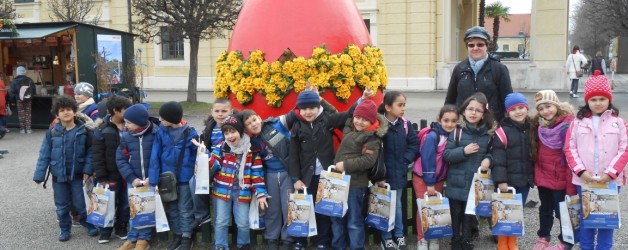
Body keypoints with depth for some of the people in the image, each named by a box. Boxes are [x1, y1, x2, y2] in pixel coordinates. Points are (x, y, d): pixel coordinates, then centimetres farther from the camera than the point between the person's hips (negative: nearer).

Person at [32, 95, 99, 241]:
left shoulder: (83, 131, -6)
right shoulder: (52, 133, -5)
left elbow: (90, 151, -2)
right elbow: (44, 155, -3)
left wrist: (87, 169, -10)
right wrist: (39, 175, -4)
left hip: (77, 174, -1)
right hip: (58, 175, 1)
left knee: (80, 203, 5)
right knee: (62, 205, 12)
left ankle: (89, 224, 27)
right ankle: (65, 229, 28)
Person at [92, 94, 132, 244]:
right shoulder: (102, 130, -8)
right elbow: (98, 155, -7)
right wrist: (101, 177, -10)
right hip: (112, 174, -3)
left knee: (125, 203, 11)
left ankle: (121, 229, 27)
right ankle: (105, 232, 19)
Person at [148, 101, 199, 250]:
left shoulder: (190, 133, -12)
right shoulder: (161, 132, -5)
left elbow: (197, 155, -3)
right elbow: (155, 156, -6)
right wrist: (153, 178, -11)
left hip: (185, 178, -3)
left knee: (184, 209, 9)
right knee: (171, 208, 17)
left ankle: (186, 238, 24)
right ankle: (177, 235, 33)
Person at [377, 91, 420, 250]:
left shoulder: (405, 124, -3)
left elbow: (414, 143, 5)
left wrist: (406, 159, -5)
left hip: (398, 171, 4)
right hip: (382, 171, -4)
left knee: (397, 204, 17)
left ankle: (399, 235, 30)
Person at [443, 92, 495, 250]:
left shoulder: (488, 133, -1)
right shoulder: (456, 131, -10)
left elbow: (492, 151, 13)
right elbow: (446, 155, -11)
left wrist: (488, 159, -8)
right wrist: (463, 151, -23)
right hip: (457, 181, -2)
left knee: (470, 213, 15)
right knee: (455, 213, 11)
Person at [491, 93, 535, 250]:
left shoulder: (531, 129, 9)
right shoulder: (503, 131, -11)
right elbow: (498, 157, -14)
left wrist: (533, 176, 12)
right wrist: (500, 180, -18)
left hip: (525, 179, 6)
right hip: (509, 180, -5)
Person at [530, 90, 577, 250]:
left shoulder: (567, 125, -18)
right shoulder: (539, 124, 3)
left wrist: (571, 184, -20)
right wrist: (536, 173, 9)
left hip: (560, 178, -6)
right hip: (543, 176, 6)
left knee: (562, 211, 8)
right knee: (545, 209, 21)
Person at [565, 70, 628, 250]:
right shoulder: (578, 122, 2)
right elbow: (570, 149, -1)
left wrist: (610, 173, -13)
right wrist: (581, 171, -12)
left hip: (610, 180, 0)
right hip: (584, 179, 1)